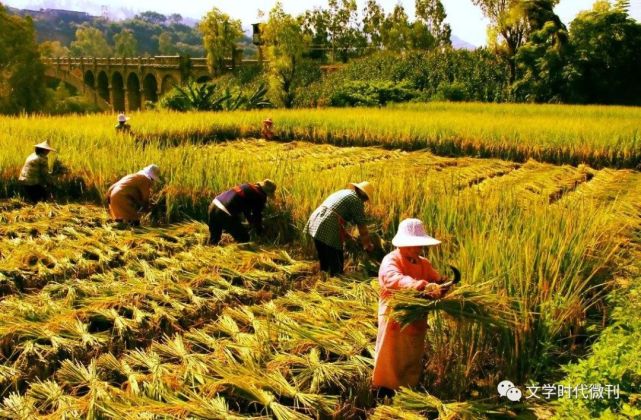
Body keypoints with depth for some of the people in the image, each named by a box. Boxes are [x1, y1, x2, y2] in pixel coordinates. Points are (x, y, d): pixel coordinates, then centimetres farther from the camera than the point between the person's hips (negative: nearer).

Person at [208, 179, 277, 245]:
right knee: (244, 239, 9)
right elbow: (257, 216, 9)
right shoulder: (259, 196, 0)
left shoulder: (247, 186, 24)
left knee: (213, 239, 24)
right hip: (225, 213, -9)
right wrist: (260, 231, 27)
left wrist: (252, 223, 51)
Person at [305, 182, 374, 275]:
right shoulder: (357, 201, -1)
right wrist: (367, 245, 11)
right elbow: (361, 225, 0)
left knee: (323, 258, 21)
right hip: (329, 229, -9)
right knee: (336, 262, 3)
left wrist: (345, 233, 38)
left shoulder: (344, 192, 24)